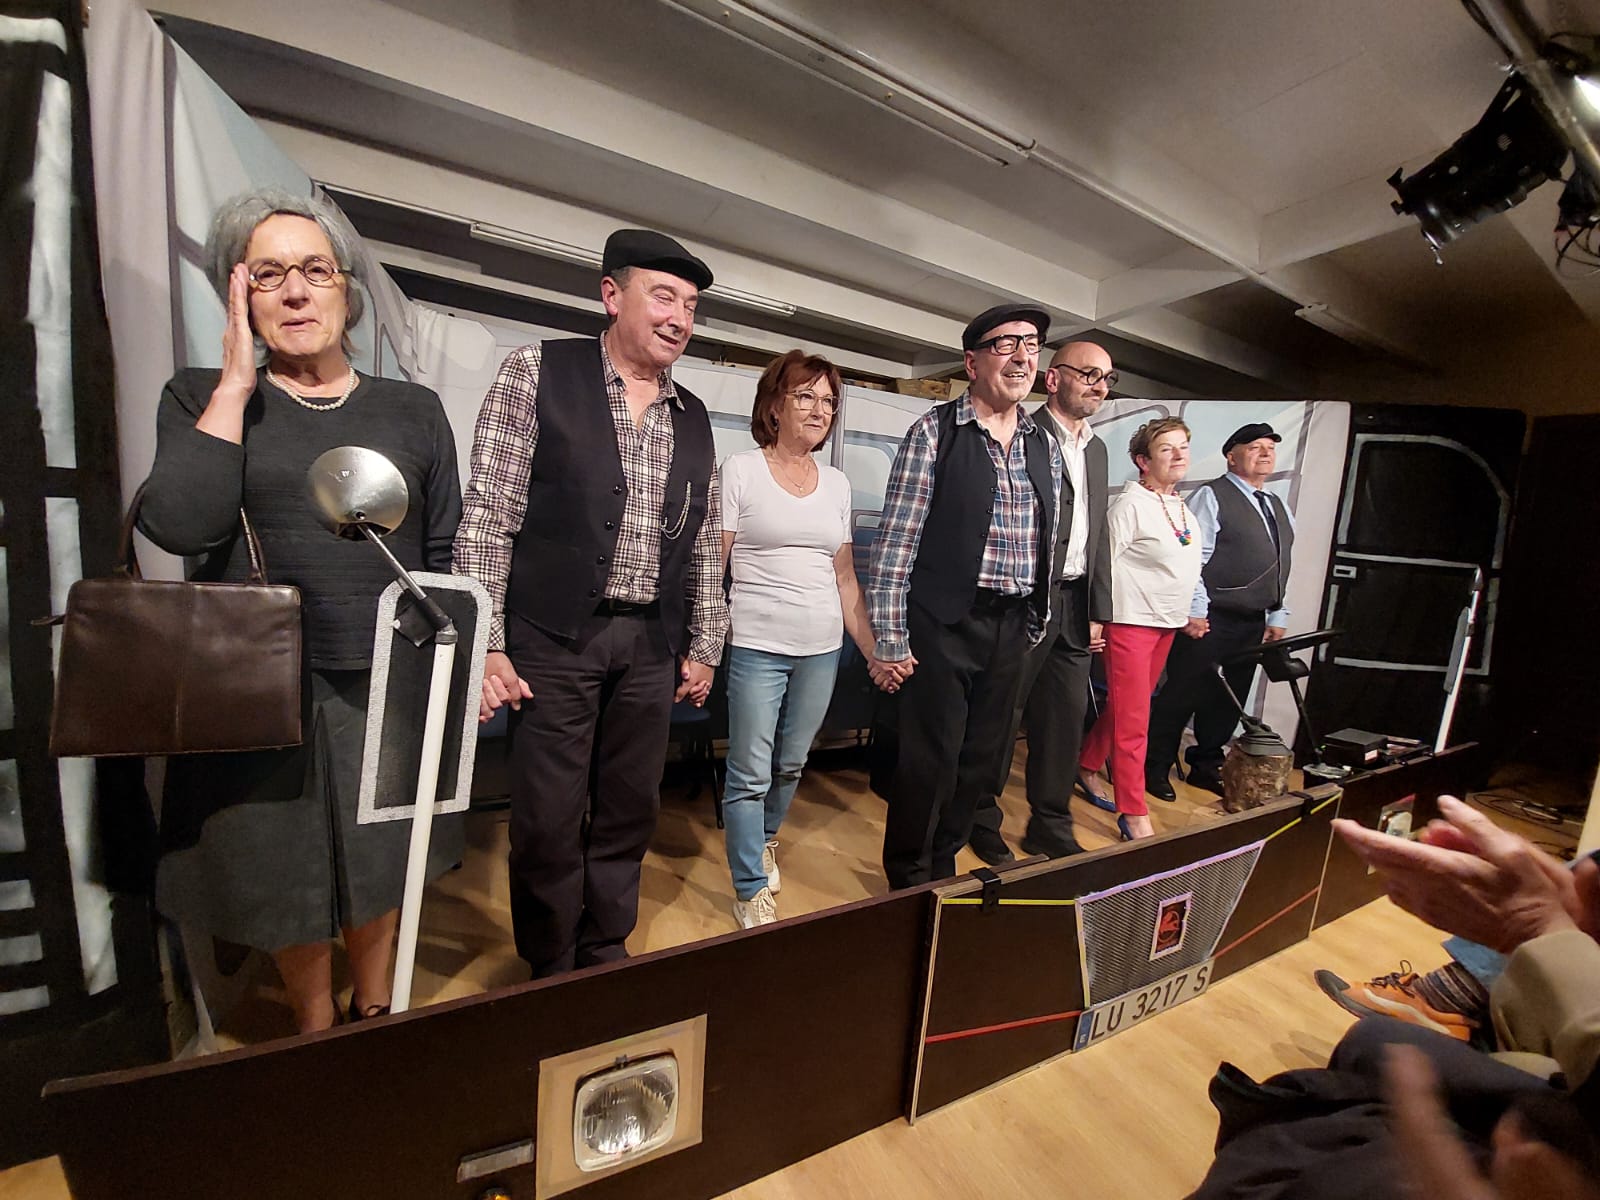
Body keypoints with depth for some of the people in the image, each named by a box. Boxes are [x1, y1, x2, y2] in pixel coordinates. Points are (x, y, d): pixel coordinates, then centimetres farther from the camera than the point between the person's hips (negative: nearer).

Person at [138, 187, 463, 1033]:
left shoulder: (412, 410, 4)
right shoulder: (202, 398, 3)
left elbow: (448, 552, 5)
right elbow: (180, 525, -15)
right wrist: (237, 383, -9)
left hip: (390, 690, 1)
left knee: (377, 869, 17)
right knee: (290, 875, 16)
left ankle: (373, 1011, 44)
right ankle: (315, 1034, 44)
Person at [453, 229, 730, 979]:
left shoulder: (693, 418, 12)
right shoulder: (537, 372, -1)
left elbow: (704, 545, 13)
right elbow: (487, 516, -5)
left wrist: (703, 647, 11)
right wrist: (485, 644, -10)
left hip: (651, 643, 4)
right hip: (555, 637, -4)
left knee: (630, 810, 13)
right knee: (548, 820, 6)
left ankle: (604, 958, 36)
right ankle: (550, 975, 31)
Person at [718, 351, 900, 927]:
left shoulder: (836, 483, 10)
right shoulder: (740, 470, -3)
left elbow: (844, 577, 13)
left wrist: (874, 651, 8)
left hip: (822, 648, 5)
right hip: (756, 645, -4)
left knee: (791, 764, 17)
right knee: (751, 772, 3)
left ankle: (764, 841, 45)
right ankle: (751, 891, 22)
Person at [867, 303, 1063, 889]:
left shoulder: (1044, 445, 11)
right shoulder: (934, 431, -6)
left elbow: (1046, 544, 16)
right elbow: (896, 540, -10)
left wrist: (1036, 627, 13)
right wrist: (890, 638, -13)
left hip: (1012, 628, 6)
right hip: (945, 622, -6)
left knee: (981, 760, 15)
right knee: (930, 760, 3)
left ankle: (943, 869, 37)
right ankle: (908, 881, 28)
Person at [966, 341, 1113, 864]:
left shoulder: (1096, 448, 17)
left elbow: (1098, 535, 18)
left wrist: (1099, 611, 14)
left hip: (1076, 607, 8)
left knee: (1066, 719, 13)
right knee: (1002, 718, 4)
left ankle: (1051, 828, 29)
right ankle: (982, 821, 23)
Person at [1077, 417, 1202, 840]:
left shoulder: (1184, 509, 13)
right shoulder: (1131, 504, -12)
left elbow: (1188, 570, 21)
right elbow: (1106, 563, -15)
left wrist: (1191, 616, 18)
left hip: (1167, 623, 8)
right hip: (1131, 622, -8)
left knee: (1122, 709, 16)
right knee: (1132, 722, -4)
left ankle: (1087, 766, 34)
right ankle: (1134, 815, 4)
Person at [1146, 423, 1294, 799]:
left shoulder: (1279, 509, 18)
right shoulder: (1211, 497, -6)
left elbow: (1282, 567, 20)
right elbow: (1193, 559, -14)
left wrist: (1278, 617, 14)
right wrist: (1195, 611, -17)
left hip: (1253, 623, 8)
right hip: (1211, 619, -8)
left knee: (1229, 701, 14)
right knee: (1184, 694, -1)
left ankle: (1206, 767, 28)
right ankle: (1155, 768, 12)